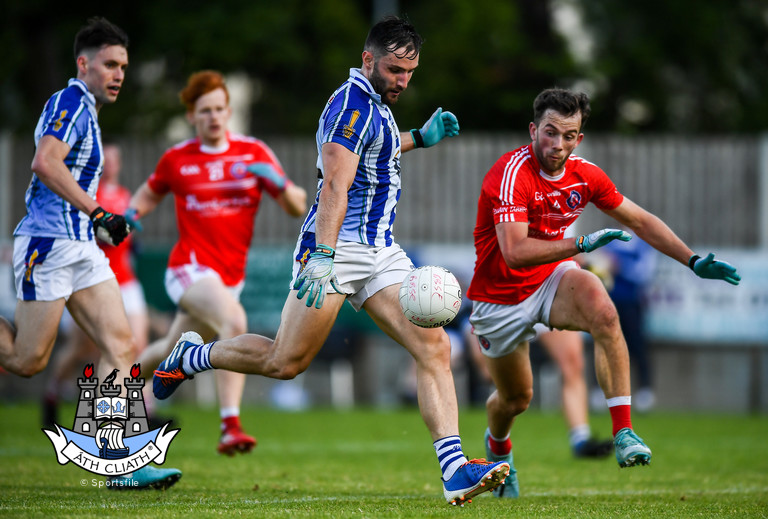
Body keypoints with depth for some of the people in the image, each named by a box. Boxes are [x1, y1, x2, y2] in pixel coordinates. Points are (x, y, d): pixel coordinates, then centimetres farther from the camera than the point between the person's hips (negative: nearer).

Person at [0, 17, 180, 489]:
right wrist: (97, 213, -26)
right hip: (48, 243, -10)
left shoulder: (86, 110, 20)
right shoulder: (71, 103, -11)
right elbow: (45, 163, -26)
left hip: (82, 248, 10)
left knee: (122, 346, -4)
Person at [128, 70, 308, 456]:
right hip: (190, 268, -4)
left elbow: (297, 207, 1)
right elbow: (150, 193, 22)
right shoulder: (176, 159, 2)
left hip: (230, 276, 5)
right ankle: (230, 427, -37)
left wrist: (277, 182, -19)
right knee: (235, 322, -31)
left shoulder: (254, 153, 3)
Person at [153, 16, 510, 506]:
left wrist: (419, 138, 33)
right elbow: (335, 185, -24)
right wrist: (322, 256, -33)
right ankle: (193, 355, 24)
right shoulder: (353, 102, -13)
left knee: (435, 348, -8)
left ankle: (455, 470, -15)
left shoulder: (374, 104, 16)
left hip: (382, 253, 9)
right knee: (286, 361, -3)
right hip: (337, 247, -9)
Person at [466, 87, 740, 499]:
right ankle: (497, 446, 49)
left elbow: (640, 221, 6)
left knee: (603, 312, -31)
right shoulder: (512, 173, -28)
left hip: (552, 278, 3)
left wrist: (693, 260, -1)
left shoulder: (585, 175, -8)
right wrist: (582, 244, -46)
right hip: (501, 295, -3)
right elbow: (515, 253, -39)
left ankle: (623, 433, -31)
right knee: (516, 398, 10)